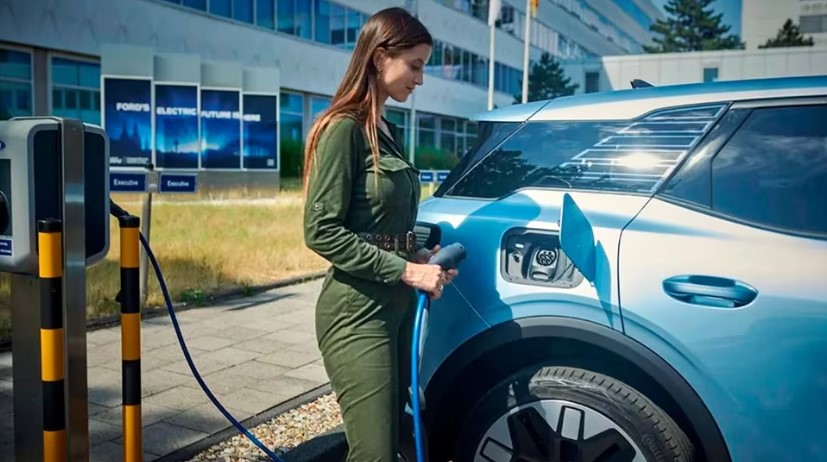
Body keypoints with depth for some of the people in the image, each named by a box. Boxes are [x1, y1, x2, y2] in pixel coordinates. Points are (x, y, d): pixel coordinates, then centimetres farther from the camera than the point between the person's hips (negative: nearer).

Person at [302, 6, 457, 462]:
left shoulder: (386, 131, 14)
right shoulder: (343, 128, -12)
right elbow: (321, 231, -18)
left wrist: (420, 256, 2)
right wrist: (406, 270, -18)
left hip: (397, 306, 9)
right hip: (357, 312, -9)